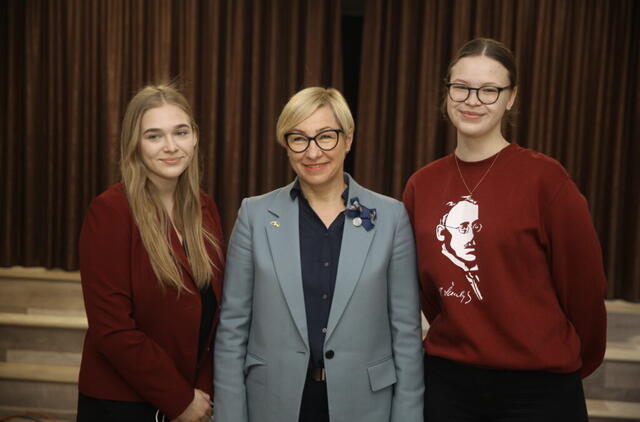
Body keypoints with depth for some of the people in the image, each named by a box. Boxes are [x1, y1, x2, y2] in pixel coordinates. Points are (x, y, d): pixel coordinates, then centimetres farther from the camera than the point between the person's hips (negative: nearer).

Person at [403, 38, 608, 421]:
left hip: (536, 385, -3)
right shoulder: (422, 185, 1)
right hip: (446, 379, 4)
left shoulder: (544, 178, -12)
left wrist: (577, 362, 7)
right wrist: (459, 339, 15)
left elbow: (583, 284, -5)